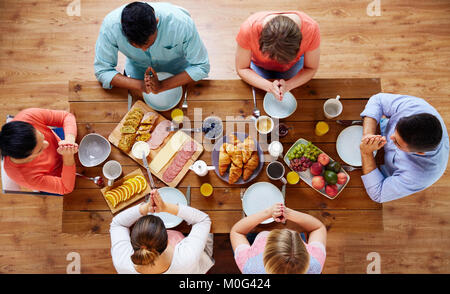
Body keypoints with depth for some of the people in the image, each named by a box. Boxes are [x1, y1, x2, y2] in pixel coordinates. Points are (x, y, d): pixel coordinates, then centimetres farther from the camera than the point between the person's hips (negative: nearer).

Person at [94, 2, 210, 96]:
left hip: (177, 74, -1)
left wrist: (161, 86, -37)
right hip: (137, 73, 1)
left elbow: (201, 67, -25)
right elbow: (102, 70, -19)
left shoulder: (182, 23, -36)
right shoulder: (110, 25, -30)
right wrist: (140, 85, -37)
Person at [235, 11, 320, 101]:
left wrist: (288, 86, -42)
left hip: (292, 65, 1)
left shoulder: (311, 29, -38)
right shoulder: (249, 28, -41)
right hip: (259, 66, 0)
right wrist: (269, 86, -42)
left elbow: (311, 69, -22)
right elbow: (241, 69, -26)